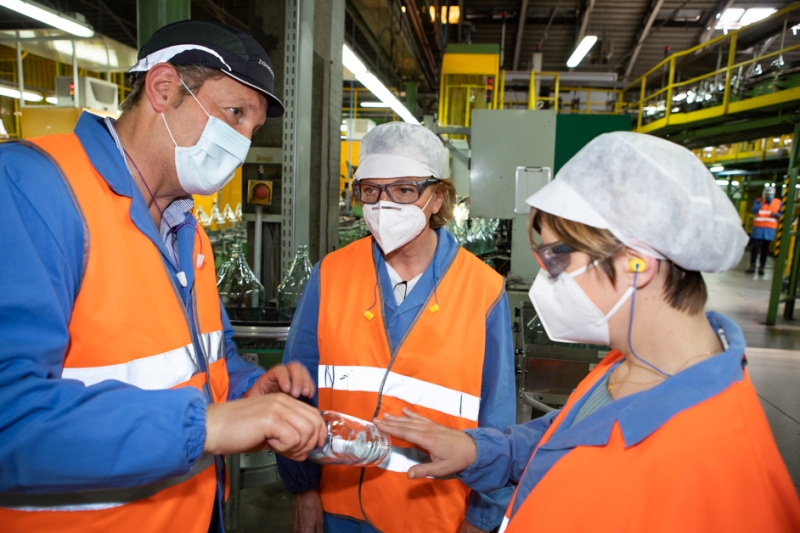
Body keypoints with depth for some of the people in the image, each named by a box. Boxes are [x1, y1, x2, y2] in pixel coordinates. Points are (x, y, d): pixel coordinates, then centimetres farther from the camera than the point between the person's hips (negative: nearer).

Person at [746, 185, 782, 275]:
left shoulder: (778, 202, 7)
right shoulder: (758, 201, 1)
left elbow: (780, 215, 8)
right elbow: (754, 211, -14)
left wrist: (776, 215, -13)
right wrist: (762, 202, -17)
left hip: (770, 229, 1)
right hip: (758, 228, -1)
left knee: (765, 248, 3)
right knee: (755, 247, -3)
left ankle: (761, 267, 8)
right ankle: (752, 266, 4)